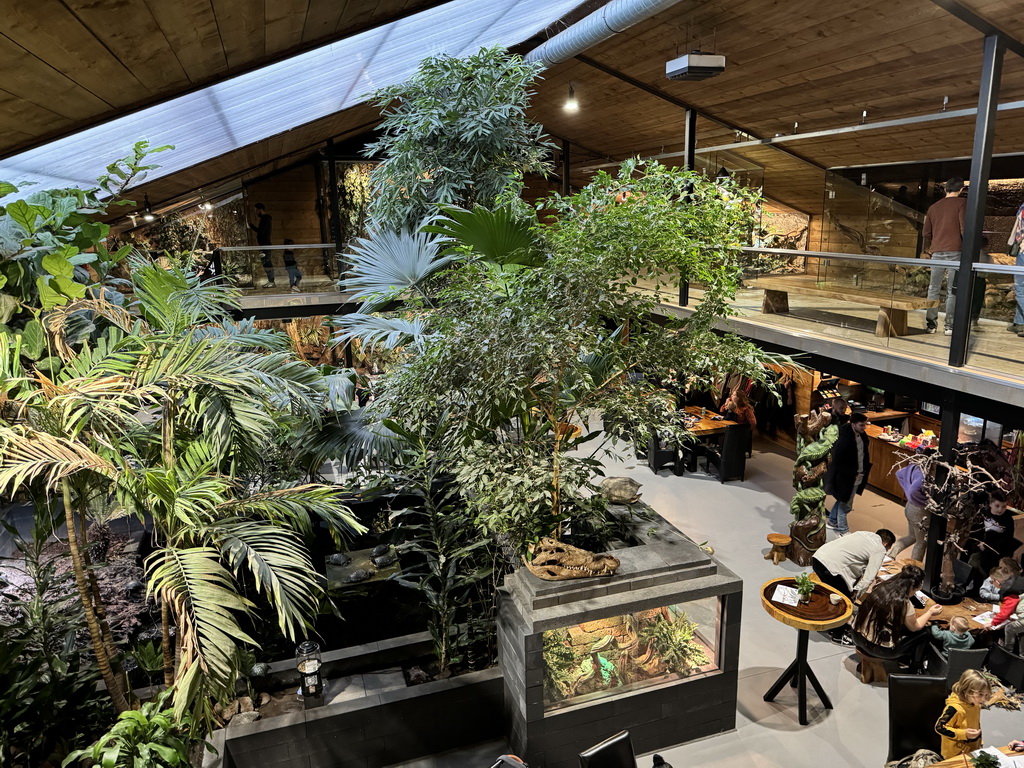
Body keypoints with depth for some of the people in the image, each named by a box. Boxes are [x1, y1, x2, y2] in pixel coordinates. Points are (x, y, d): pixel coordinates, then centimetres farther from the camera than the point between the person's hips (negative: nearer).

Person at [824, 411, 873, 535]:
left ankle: (832, 521, 43)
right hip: (846, 478, -8)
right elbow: (838, 462, -25)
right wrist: (853, 473, -21)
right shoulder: (844, 440, -28)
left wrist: (865, 468, 4)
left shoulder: (862, 436, -3)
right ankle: (843, 530, 25)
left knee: (842, 501, 24)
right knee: (845, 505, 8)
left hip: (857, 477, 8)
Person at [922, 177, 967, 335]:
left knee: (933, 289, 7)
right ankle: (950, 326, -4)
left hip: (937, 252, 4)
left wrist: (928, 248, 34)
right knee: (952, 291, -2)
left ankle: (931, 324, 4)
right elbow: (964, 228, -8)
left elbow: (926, 233, 18)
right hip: (955, 251, -4)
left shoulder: (934, 207, 14)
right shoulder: (961, 203, 0)